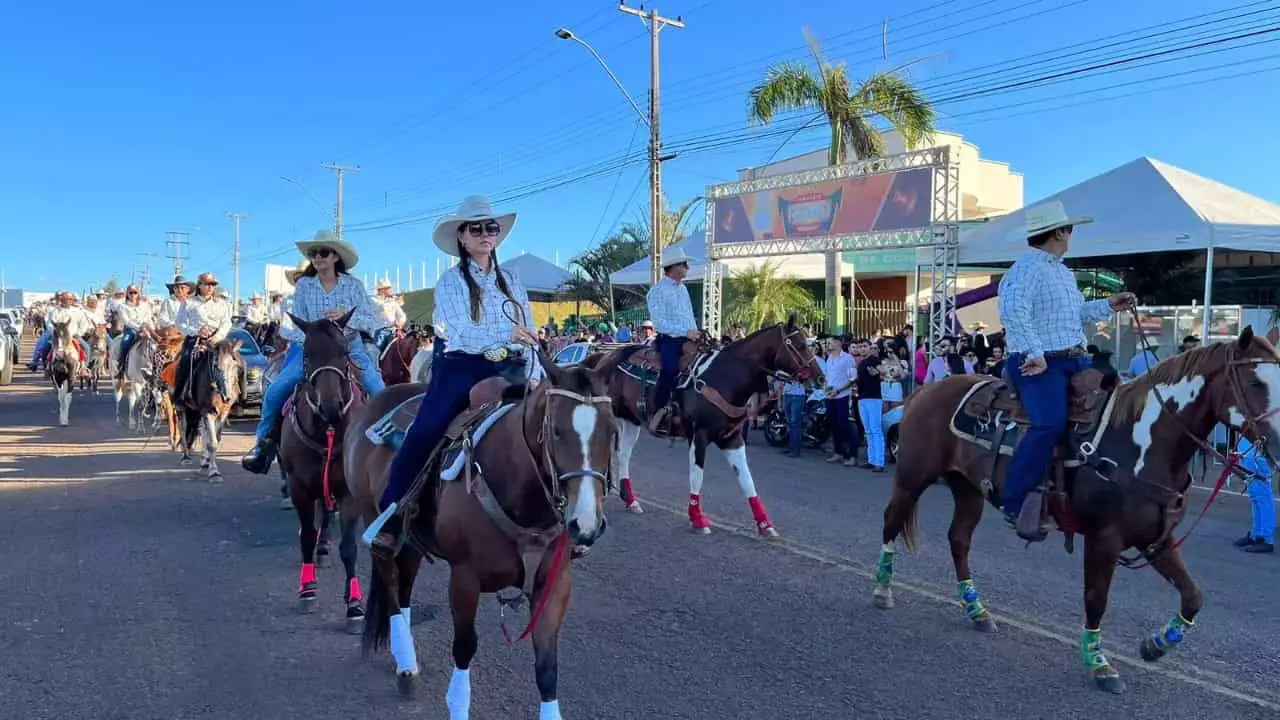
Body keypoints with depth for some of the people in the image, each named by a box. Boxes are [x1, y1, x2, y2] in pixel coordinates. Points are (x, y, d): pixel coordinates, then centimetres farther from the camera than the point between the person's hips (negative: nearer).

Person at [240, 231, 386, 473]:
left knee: (380, 394, -20)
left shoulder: (353, 285, -2)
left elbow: (372, 322, -4)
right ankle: (264, 444, 8)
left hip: (350, 346, -1)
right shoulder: (303, 285, 2)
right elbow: (298, 323, 1)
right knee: (275, 391, -11)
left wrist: (346, 315, -21)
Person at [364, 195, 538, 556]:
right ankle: (389, 519, -11)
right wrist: (505, 333, -31)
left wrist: (534, 378, -2)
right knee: (423, 432, -23)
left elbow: (530, 337, 13)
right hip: (463, 368, -3)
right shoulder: (450, 281, 4)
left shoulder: (512, 281, 16)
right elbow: (462, 332, -13)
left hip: (508, 370, 4)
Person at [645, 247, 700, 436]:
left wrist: (696, 334, 8)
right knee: (669, 375, -20)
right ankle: (658, 418, -4)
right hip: (669, 342, -8)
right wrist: (685, 332, -23)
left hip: (687, 341, 8)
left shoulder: (683, 289, 17)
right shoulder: (657, 291, -9)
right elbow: (659, 322, -18)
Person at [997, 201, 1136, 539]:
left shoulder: (1063, 272, 21)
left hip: (1074, 360, 11)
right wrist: (1036, 355, -28)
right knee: (1050, 423, -29)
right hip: (1037, 364, -11)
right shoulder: (1027, 267, -12)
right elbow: (1013, 312, -28)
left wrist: (1108, 306, 21)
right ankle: (1017, 503, -22)